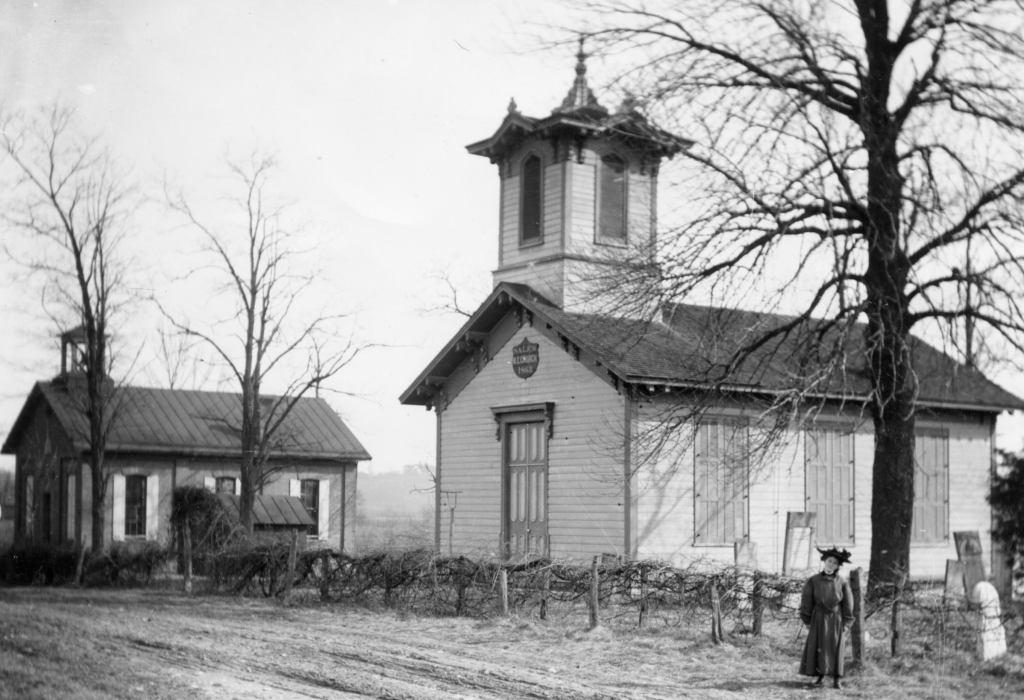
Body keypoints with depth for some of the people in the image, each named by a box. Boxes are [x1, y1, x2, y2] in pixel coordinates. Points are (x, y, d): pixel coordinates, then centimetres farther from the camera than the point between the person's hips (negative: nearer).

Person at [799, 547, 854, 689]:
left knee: (835, 649, 2)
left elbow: (848, 604, 2)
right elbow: (806, 602, 1)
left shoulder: (842, 583, -2)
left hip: (836, 620, -1)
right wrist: (807, 621, -1)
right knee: (817, 647, 0)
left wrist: (846, 623, -1)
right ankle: (820, 676, 9)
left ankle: (837, 679, 7)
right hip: (819, 619, 1)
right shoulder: (813, 581, -2)